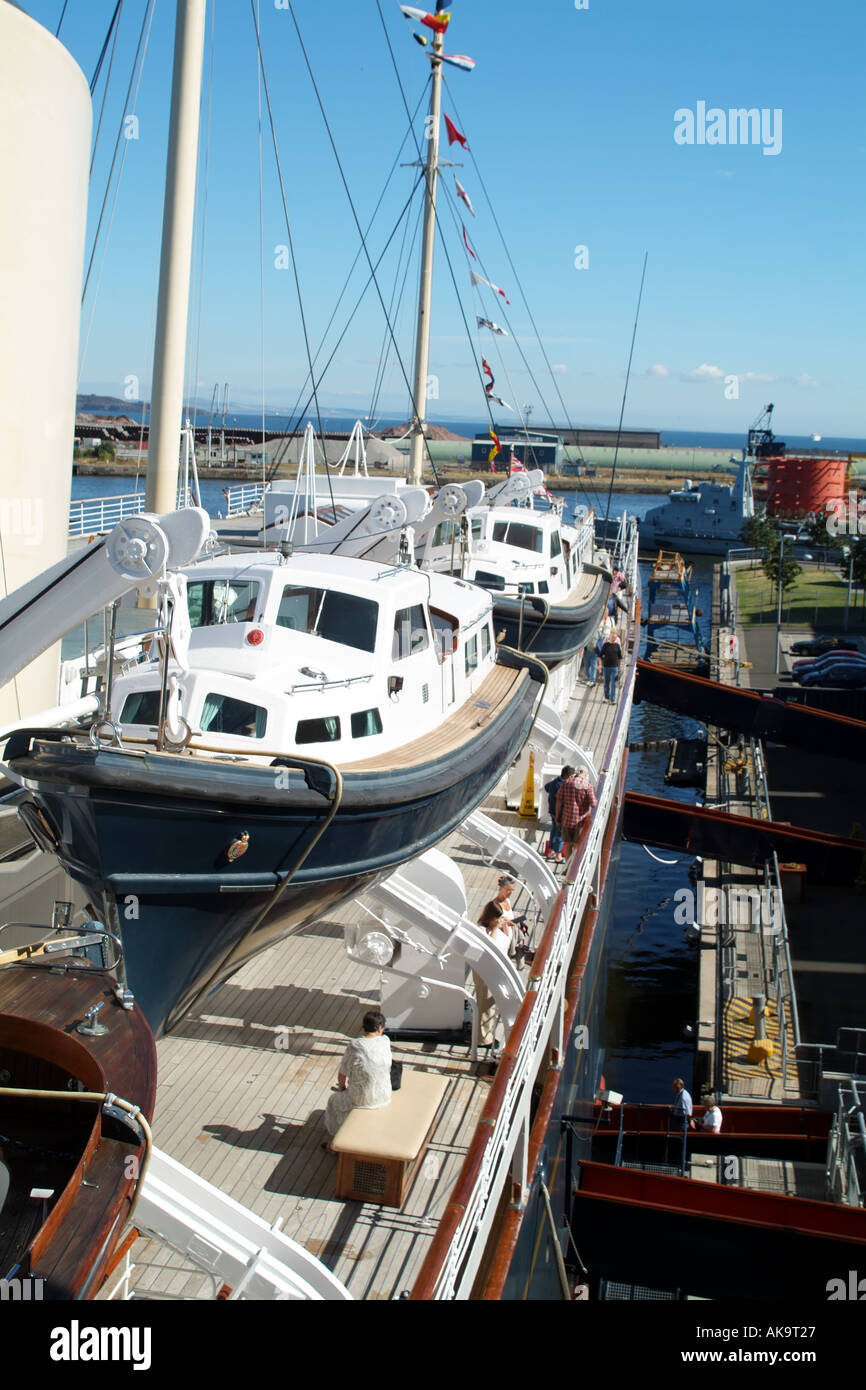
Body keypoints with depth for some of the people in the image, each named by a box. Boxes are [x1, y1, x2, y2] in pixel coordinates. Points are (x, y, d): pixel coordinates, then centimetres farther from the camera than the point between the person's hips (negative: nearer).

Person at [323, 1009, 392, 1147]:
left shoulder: (355, 1046, -18)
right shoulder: (385, 1041, -10)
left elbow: (342, 1075, -5)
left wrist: (342, 1086, 11)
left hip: (362, 1100, -4)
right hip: (384, 1098, 4)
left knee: (335, 1100, 26)